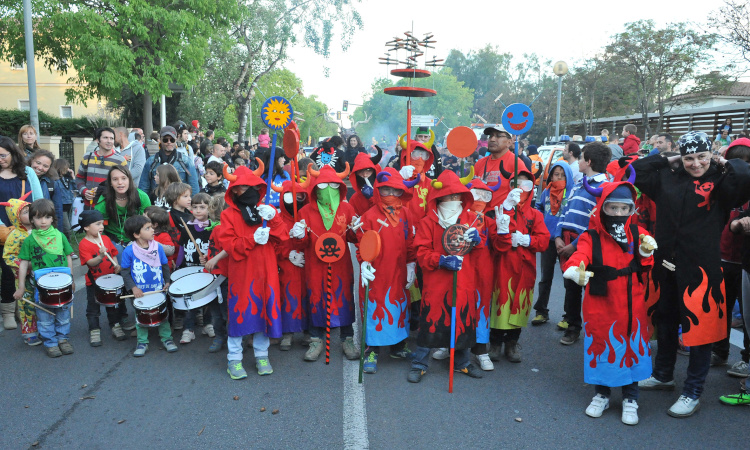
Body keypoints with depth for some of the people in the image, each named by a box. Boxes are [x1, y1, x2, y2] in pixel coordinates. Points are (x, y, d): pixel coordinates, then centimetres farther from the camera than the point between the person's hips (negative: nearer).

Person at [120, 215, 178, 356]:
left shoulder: (158, 247, -5)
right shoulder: (129, 251, -11)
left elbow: (165, 266, 7)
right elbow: (125, 272, -5)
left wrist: (167, 282, 2)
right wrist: (133, 288, -13)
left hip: (159, 290, 2)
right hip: (140, 292, -1)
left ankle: (166, 338, 26)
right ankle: (142, 342, 26)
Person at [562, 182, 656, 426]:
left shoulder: (638, 234, 1)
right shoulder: (591, 236, -8)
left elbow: (645, 267, 4)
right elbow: (580, 255, -28)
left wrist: (646, 253, -17)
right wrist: (574, 269, -50)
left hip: (631, 305, 2)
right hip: (600, 305, -2)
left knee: (632, 347, 10)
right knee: (601, 346, 11)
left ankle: (630, 399, 29)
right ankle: (602, 394, 32)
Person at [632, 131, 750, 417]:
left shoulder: (720, 183, -5)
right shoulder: (668, 179, 7)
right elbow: (637, 171, 12)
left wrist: (726, 164, -7)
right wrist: (667, 160, 8)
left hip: (701, 266, -5)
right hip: (666, 264, 5)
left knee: (700, 326, 1)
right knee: (665, 322, 19)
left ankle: (693, 392, 15)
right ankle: (663, 375, 39)